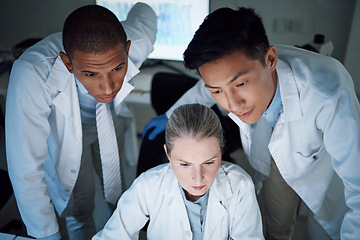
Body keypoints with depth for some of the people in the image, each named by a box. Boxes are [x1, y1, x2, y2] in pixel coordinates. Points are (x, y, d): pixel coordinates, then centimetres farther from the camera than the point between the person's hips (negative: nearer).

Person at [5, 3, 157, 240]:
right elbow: (25, 169, -36)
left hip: (113, 119, 3)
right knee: (79, 209, 4)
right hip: (62, 130, -2)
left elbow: (143, 9, -7)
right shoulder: (31, 74, -43)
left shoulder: (139, 42, -33)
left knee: (124, 196, 16)